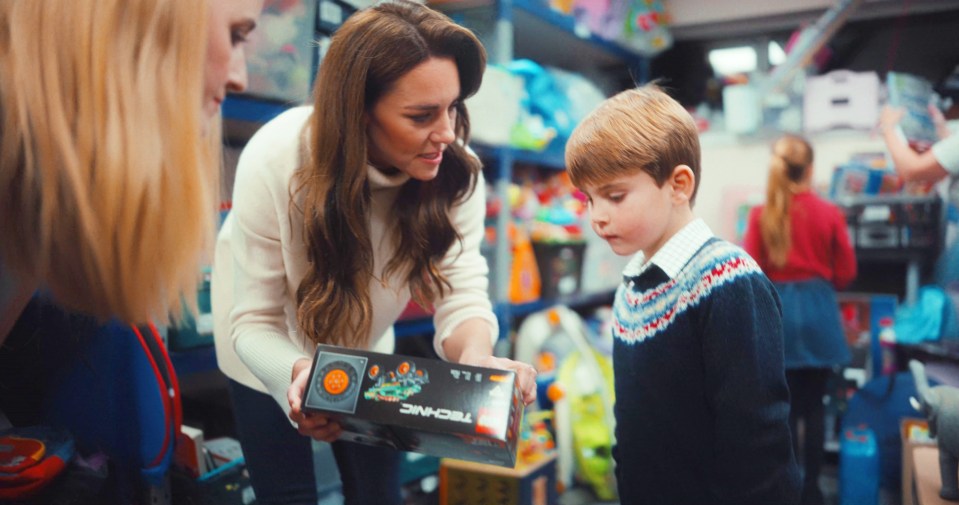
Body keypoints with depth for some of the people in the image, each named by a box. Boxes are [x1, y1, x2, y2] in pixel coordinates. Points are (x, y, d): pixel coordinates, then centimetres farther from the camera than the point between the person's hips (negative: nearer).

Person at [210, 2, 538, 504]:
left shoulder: (455, 172, -27)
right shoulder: (274, 162, -34)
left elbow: (461, 294, -26)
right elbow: (254, 322, -28)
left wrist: (476, 357, -49)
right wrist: (299, 373, -49)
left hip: (363, 348, 3)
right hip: (274, 353, -2)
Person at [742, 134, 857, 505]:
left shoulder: (761, 215, -7)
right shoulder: (829, 213, -6)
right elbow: (845, 272, 0)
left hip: (778, 311, 0)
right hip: (818, 310, 0)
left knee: (786, 406, 11)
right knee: (815, 405, 12)